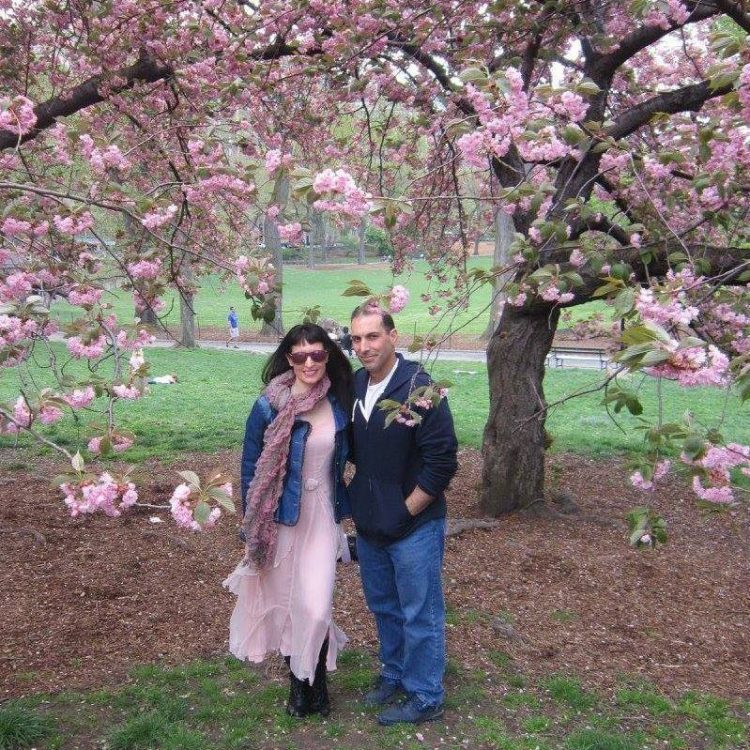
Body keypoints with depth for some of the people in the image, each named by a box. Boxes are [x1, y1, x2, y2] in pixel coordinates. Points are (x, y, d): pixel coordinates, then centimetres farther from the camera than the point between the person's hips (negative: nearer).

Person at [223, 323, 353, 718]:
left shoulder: (339, 404, -3)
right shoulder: (269, 406, -11)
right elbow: (251, 467, -5)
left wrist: (341, 509, 12)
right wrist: (252, 529, -3)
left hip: (321, 518, 1)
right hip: (280, 518, -1)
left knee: (315, 607, -7)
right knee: (284, 603, 11)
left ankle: (314, 682, 20)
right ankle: (298, 682, 34)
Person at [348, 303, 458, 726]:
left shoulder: (419, 389, -19)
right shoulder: (354, 386, 1)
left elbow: (443, 460, -19)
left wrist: (406, 511, -14)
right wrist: (362, 504, 8)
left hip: (414, 527, -7)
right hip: (369, 525, 7)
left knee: (420, 615, 7)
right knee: (384, 607, 22)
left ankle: (425, 698, 23)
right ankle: (395, 676, 41)